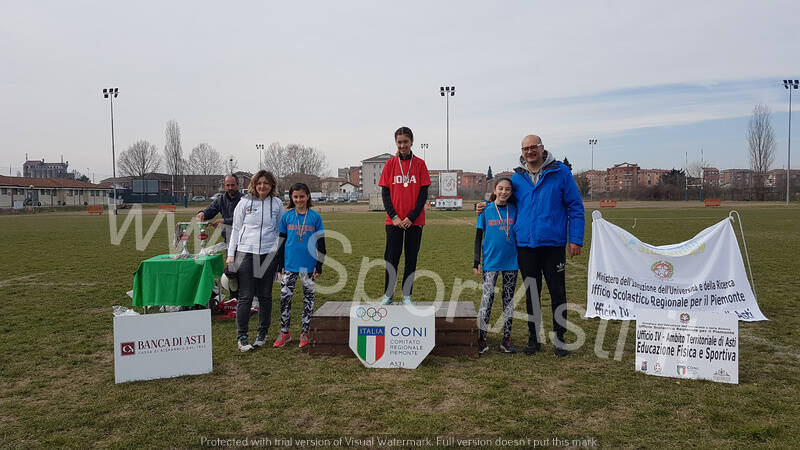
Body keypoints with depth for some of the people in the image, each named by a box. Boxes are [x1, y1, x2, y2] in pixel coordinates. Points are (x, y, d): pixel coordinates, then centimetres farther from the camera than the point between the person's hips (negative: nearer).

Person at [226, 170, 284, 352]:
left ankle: (262, 334, 20)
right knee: (245, 296, -3)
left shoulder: (277, 204, 7)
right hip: (246, 253, -1)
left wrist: (281, 255, 9)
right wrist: (231, 254, 1)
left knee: (265, 296, 7)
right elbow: (236, 229, 6)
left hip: (269, 254, 2)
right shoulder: (244, 202, 3)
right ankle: (241, 337, 6)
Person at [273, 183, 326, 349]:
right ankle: (284, 332, 13)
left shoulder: (315, 217, -1)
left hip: (309, 265, -1)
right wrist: (281, 264, 4)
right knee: (285, 296, -1)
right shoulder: (286, 216, 3)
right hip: (290, 264, 1)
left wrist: (319, 265, -2)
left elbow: (320, 242, 2)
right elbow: (281, 242, 8)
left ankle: (304, 332, 19)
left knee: (308, 298, 7)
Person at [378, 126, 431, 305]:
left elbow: (423, 193, -2)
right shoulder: (390, 164, 4)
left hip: (414, 221, 0)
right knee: (391, 257, 3)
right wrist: (394, 216, -9)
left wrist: (412, 217, -11)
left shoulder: (420, 164, 1)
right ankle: (388, 294, 15)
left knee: (411, 258, 5)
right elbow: (385, 193, 2)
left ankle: (407, 295, 15)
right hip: (394, 221, 0)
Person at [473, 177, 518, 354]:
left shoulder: (514, 210, 3)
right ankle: (482, 339, 5)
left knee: (509, 299, 8)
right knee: (487, 298, -4)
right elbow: (478, 237, 2)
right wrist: (476, 262, -2)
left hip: (511, 262, 2)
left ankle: (506, 339, 17)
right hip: (491, 261, -2)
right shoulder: (486, 210, -1)